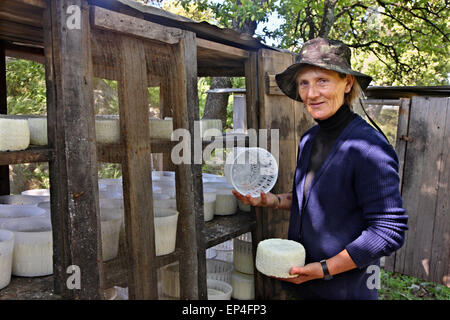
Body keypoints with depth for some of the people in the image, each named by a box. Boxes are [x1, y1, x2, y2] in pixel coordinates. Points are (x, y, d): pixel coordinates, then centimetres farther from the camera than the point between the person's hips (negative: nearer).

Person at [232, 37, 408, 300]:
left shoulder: (369, 147, -22)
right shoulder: (309, 140, 2)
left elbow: (389, 233, -21)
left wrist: (324, 269, -21)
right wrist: (270, 200, -2)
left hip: (345, 287, -7)